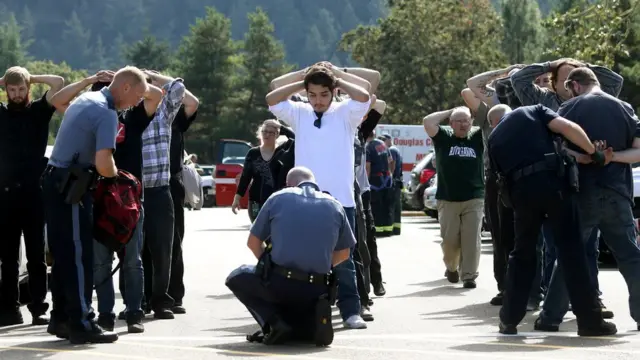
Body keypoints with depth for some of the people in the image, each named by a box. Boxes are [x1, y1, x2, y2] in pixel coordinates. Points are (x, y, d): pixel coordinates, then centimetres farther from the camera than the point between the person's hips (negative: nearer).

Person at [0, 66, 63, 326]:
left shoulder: (39, 110, 5)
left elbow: (58, 82, -6)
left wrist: (32, 78, 3)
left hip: (34, 190, -2)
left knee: (36, 255, 1)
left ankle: (38, 309, 1)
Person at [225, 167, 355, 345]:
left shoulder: (278, 198, 5)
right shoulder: (335, 205, 10)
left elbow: (253, 243, 13)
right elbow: (343, 254, 17)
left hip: (279, 285, -4)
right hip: (316, 291, 4)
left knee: (237, 278, 25)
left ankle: (273, 322, 2)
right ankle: (312, 322, 0)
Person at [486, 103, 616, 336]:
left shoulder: (494, 139, 23)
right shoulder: (533, 111, 16)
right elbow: (568, 127, -2)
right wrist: (595, 154, 1)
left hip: (521, 190, 3)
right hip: (552, 181, -3)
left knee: (522, 254, 17)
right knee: (572, 250, 1)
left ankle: (509, 319, 18)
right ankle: (589, 320, 0)